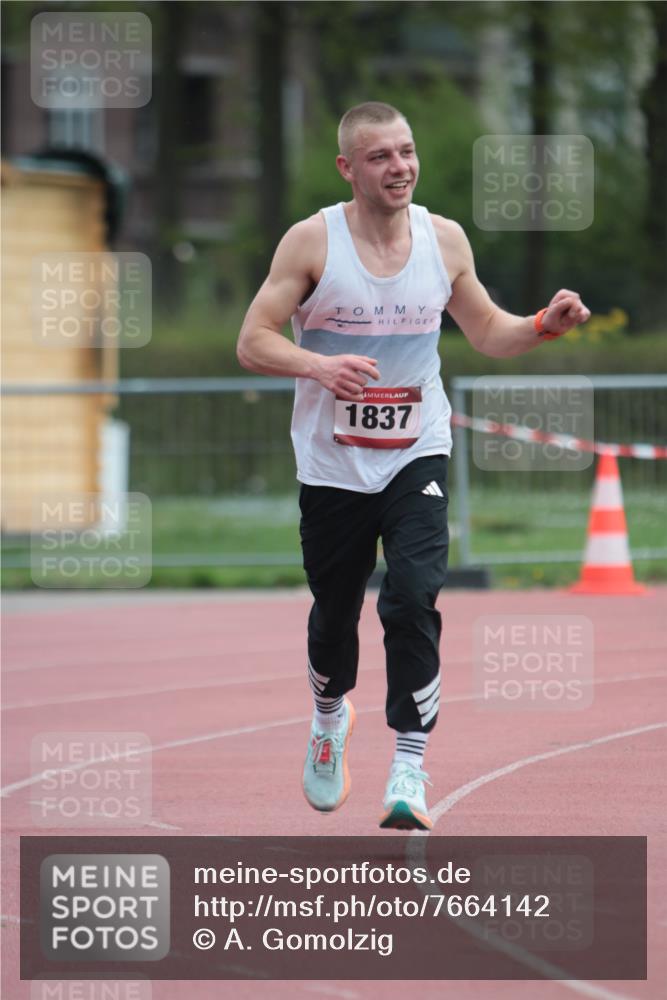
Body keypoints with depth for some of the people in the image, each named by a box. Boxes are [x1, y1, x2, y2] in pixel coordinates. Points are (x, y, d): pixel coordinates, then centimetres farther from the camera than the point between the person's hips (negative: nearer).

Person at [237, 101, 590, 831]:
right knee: (334, 611, 12)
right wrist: (318, 366, -28)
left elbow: (487, 332, 14)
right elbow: (252, 342, -10)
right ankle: (330, 718, 44)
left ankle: (409, 775, -15)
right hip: (332, 463, -1)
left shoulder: (444, 239, 1)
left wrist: (545, 326, -6)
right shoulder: (312, 241, -8)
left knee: (413, 601, -17)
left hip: (416, 456, 1)